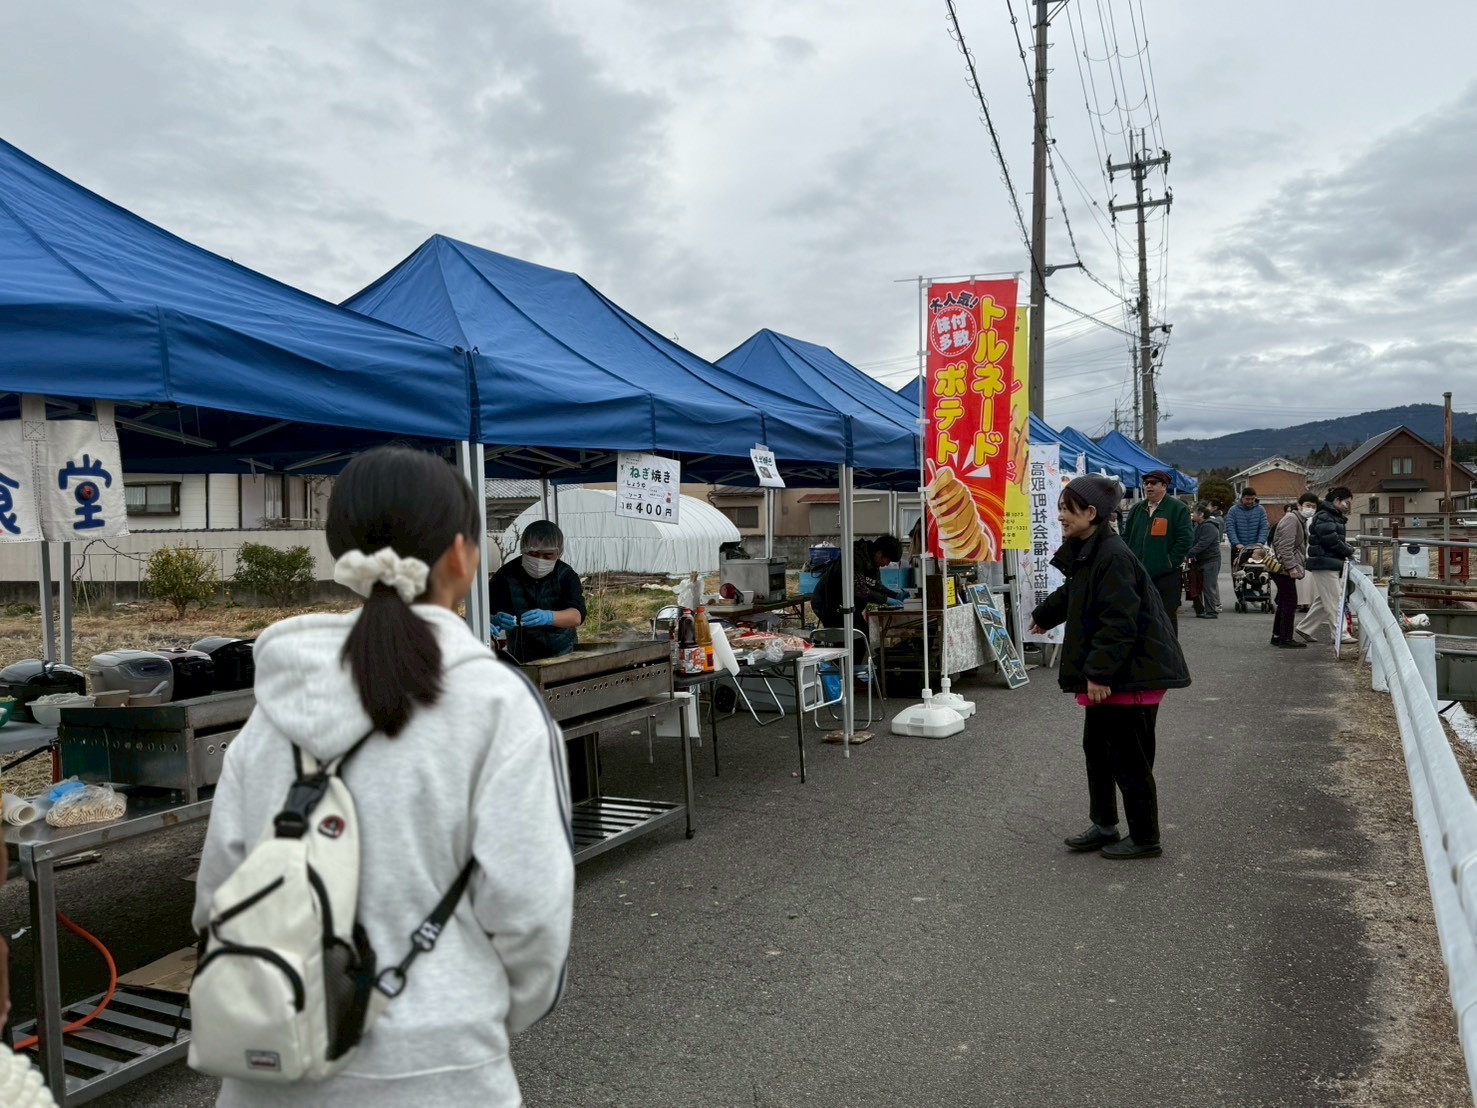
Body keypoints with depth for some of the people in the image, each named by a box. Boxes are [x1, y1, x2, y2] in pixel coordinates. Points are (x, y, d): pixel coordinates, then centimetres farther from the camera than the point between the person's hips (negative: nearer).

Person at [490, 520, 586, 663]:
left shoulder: (566, 575, -8)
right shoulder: (506, 575, -8)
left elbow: (577, 615, -21)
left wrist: (548, 617, -40)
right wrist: (494, 621, -35)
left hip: (563, 655, -1)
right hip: (521, 660, 1)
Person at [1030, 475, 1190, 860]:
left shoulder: (1112, 556, -22)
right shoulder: (1084, 553, 10)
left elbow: (1119, 622, -26)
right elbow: (1071, 595, 31)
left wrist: (1099, 673, -26)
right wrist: (1043, 616, 47)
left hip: (1133, 673, -10)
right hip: (1107, 673, 10)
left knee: (1129, 759, 0)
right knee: (1096, 747, 17)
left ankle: (1144, 839, 15)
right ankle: (1104, 826, 30)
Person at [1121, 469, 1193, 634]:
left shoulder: (1178, 509, -3)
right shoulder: (1137, 509, 13)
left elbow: (1184, 540, -9)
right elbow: (1125, 537, 16)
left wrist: (1171, 563, -13)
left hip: (1166, 575, -5)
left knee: (1168, 615, 2)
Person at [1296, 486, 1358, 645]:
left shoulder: (1335, 517, 19)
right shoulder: (1323, 517, -14)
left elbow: (1337, 539, 19)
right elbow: (1332, 540, -21)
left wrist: (1347, 550, 1)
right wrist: (1349, 551, -10)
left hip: (1331, 564, 11)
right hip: (1324, 564, -11)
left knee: (1323, 601, 13)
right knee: (1333, 600, -6)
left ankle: (1304, 629, 19)